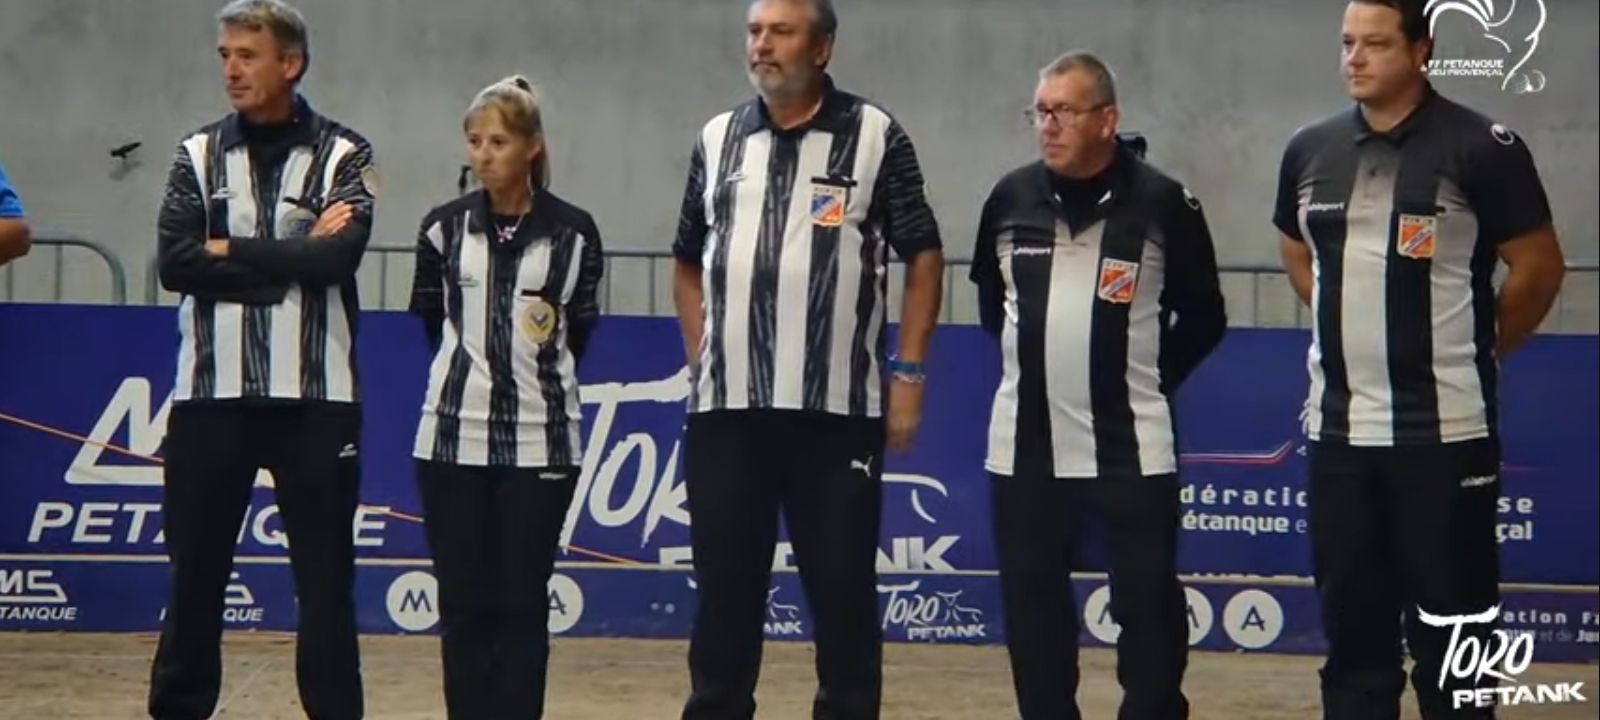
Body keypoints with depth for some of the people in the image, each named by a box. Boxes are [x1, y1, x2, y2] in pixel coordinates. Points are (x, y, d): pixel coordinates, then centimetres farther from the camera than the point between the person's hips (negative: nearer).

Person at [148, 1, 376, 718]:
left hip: (314, 396, -2)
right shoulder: (200, 153, 6)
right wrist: (291, 261, -12)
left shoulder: (343, 155, 0)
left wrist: (230, 250, -10)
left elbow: (337, 257, -16)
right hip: (211, 394, 2)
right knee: (196, 570, 7)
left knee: (325, 577, 3)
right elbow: (175, 261, -8)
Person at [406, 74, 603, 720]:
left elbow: (580, 332, 9)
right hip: (453, 440, 2)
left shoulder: (573, 233, -2)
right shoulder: (444, 228, 2)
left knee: (523, 604, 1)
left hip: (540, 443, -2)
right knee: (463, 604, 4)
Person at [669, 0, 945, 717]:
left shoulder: (874, 135, -1)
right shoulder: (718, 139, 10)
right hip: (725, 410, 3)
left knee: (844, 589, 2)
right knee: (725, 588, 8)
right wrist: (700, 360, 9)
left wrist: (908, 372, -4)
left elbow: (923, 256, 1)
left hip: (838, 409, -3)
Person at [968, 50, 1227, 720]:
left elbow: (1203, 317, 3)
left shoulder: (1163, 203, -8)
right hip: (1025, 445, 3)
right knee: (1032, 609, 9)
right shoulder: (1011, 198, 2)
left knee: (1148, 606, -1)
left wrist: (1152, 380, 3)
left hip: (1131, 447, -3)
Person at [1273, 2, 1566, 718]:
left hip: (1444, 430, -5)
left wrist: (1479, 349, 4)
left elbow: (1539, 267, -3)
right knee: (1352, 628, 12)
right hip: (1337, 426, 5)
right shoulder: (1309, 150, 7)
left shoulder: (1482, 147, -9)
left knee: (1450, 631, 0)